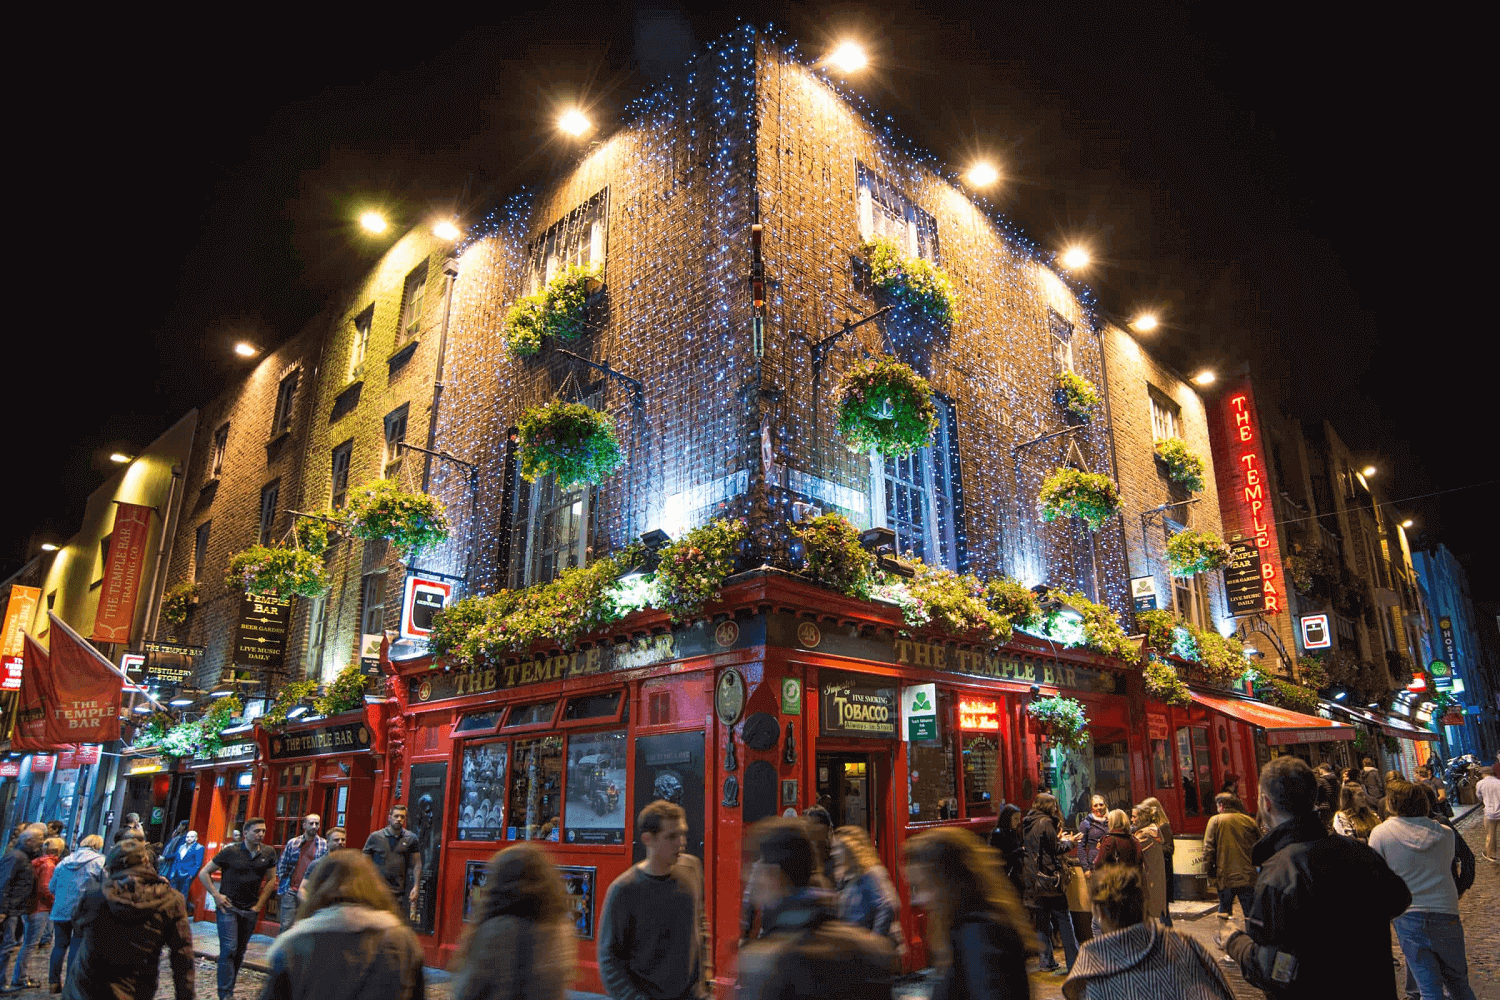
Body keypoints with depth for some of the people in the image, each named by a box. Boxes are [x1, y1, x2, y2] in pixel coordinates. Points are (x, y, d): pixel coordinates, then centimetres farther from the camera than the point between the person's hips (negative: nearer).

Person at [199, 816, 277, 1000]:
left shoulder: (268, 854, 1)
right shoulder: (230, 852, -9)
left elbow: (271, 880, 12)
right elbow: (204, 873, -1)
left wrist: (260, 903, 5)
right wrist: (216, 895, -7)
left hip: (250, 911, 4)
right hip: (228, 907, -4)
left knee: (240, 952, 10)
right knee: (229, 949, -10)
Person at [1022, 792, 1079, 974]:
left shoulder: (1027, 824, 12)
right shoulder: (1046, 822, -12)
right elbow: (1055, 849, -12)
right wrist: (1068, 842, 6)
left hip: (1033, 880, 7)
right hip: (1050, 878, -7)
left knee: (1041, 921, 9)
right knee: (1063, 919, 1)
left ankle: (1047, 962, 12)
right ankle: (1073, 961, 4)